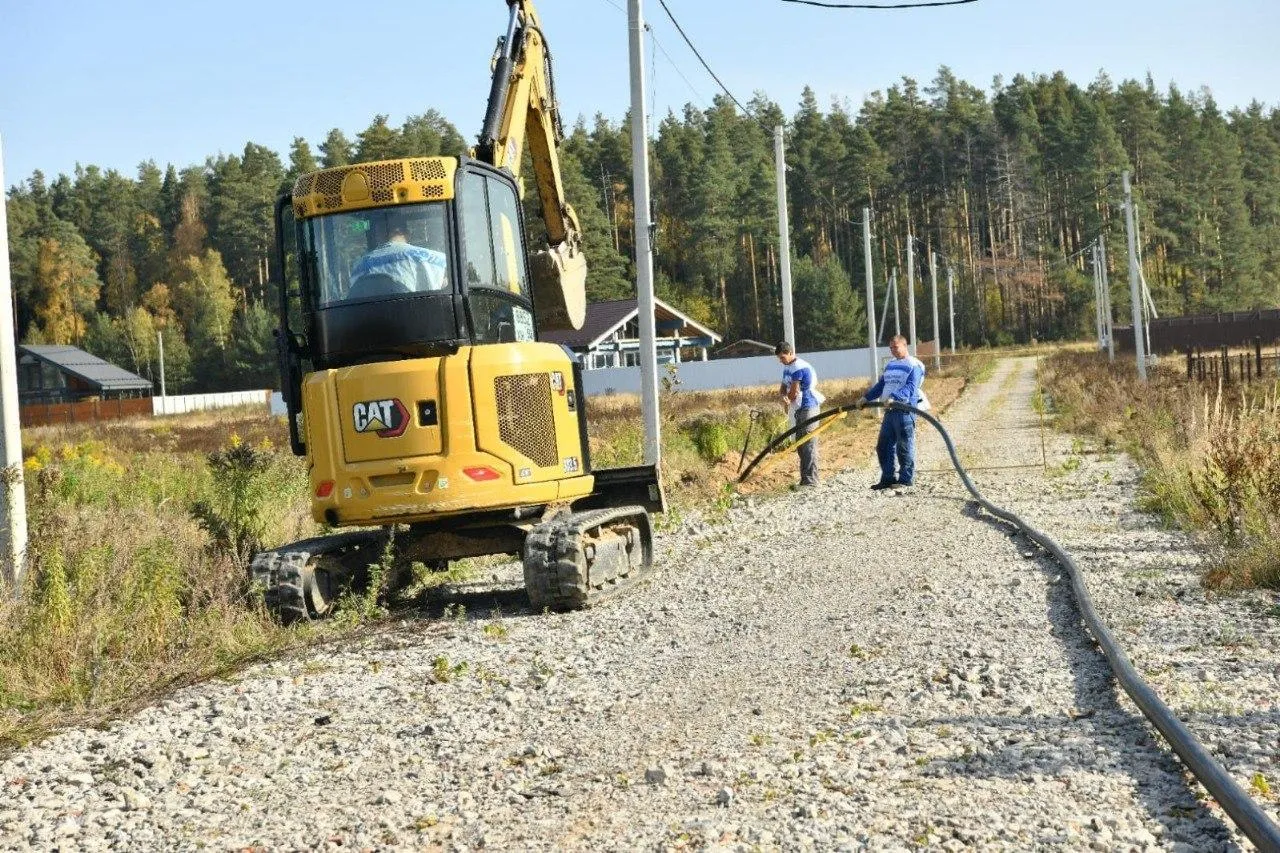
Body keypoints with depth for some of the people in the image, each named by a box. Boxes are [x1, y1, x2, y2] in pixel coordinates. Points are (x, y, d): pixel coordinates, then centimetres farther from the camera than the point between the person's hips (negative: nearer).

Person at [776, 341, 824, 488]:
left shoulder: (798, 368, -17)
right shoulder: (787, 367, 13)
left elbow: (794, 392, -16)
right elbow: (783, 387, 11)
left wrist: (786, 404, 2)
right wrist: (783, 396, -12)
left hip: (808, 408, -10)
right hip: (800, 409, 10)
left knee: (808, 445, -11)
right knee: (801, 445, 13)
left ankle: (811, 480, -11)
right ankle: (805, 479, 18)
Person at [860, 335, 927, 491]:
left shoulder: (914, 365, -6)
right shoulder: (890, 365, 20)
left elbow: (910, 387, -20)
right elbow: (881, 385, 24)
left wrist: (894, 397, -33)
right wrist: (867, 397, 12)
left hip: (905, 410, -8)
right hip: (890, 410, 8)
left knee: (904, 447, -3)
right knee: (884, 446, 7)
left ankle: (906, 479, 3)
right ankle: (888, 478, 14)